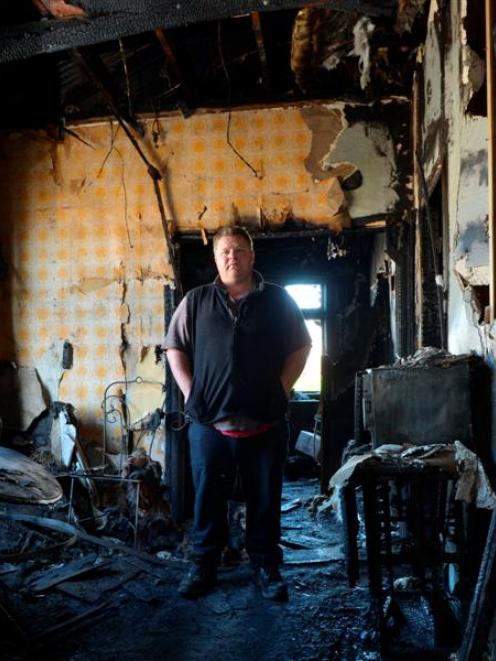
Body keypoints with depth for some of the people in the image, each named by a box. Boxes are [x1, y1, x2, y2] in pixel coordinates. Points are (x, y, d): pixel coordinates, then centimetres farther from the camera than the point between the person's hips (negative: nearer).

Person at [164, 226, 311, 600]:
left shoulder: (278, 300, 5)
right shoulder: (196, 301, 7)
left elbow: (300, 348, 8)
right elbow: (175, 348, 10)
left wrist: (281, 390, -2)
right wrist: (191, 393, 0)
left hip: (265, 425, 0)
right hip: (209, 424, 1)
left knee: (265, 501, 10)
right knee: (208, 500, 11)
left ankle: (267, 567, 26)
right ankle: (204, 566, 27)